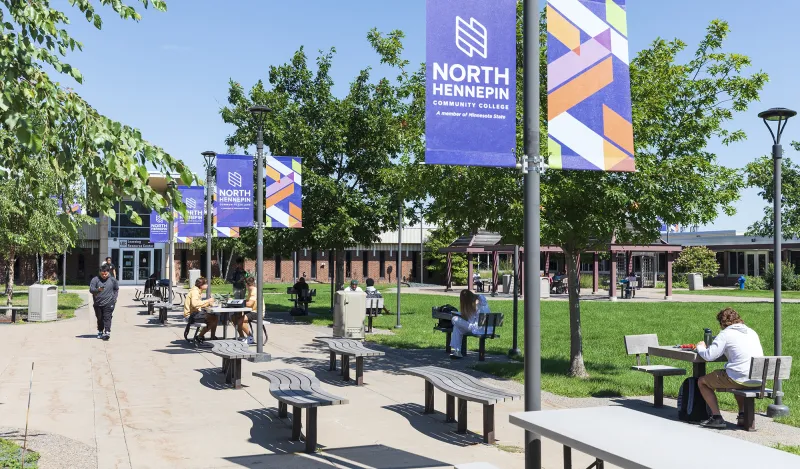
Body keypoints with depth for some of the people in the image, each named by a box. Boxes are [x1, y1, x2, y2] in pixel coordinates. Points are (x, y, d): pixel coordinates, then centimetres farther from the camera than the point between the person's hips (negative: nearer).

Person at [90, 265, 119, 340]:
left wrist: (114, 297, 7)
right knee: (100, 319, 12)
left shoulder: (112, 280, 4)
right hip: (98, 303, 2)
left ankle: (107, 332, -18)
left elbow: (116, 289, 18)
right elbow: (91, 289, -9)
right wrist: (98, 290, -28)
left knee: (107, 318, -12)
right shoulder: (95, 279, -2)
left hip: (109, 303, -1)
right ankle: (100, 332, 27)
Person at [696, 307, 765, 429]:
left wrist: (700, 347, 12)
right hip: (759, 381, 7)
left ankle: (717, 417, 3)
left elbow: (709, 356, -10)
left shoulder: (726, 334, -5)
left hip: (740, 379, -7)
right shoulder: (752, 332, 16)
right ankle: (743, 414, 24)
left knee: (702, 381, 11)